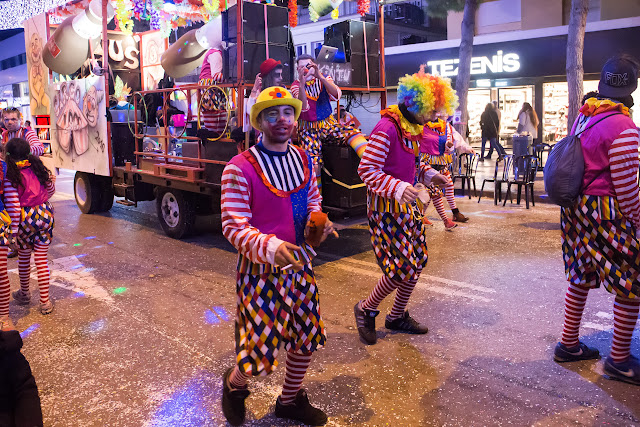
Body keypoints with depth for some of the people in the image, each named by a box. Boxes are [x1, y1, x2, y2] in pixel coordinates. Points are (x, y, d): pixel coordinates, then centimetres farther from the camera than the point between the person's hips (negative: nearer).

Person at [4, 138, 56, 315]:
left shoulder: (10, 176, -13)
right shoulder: (38, 168, 1)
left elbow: (13, 206, -16)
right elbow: (50, 190, 15)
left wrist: (13, 231, -12)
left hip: (25, 219, -3)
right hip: (45, 214, 3)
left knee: (24, 258, 18)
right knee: (42, 259, 9)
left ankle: (24, 294, 38)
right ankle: (45, 301, 10)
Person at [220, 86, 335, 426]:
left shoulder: (304, 159, 4)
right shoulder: (239, 168, -16)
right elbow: (233, 226, -17)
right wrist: (270, 246, -33)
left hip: (300, 264, 6)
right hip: (260, 268, -6)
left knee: (307, 338, 16)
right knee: (259, 350, 1)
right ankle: (234, 385, 38)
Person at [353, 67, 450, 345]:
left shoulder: (414, 127, 8)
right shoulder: (387, 129, -20)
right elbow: (366, 169, -23)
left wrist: (429, 174, 5)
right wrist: (397, 188, -32)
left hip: (407, 203, 9)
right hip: (386, 206, -9)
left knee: (417, 262, 12)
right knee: (401, 268, -8)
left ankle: (397, 316, 30)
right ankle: (366, 309, 17)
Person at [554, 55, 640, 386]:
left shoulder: (582, 117, 6)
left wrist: (582, 202, 19)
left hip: (576, 207, 8)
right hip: (606, 213, -8)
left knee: (581, 277, 18)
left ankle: (569, 344, 29)